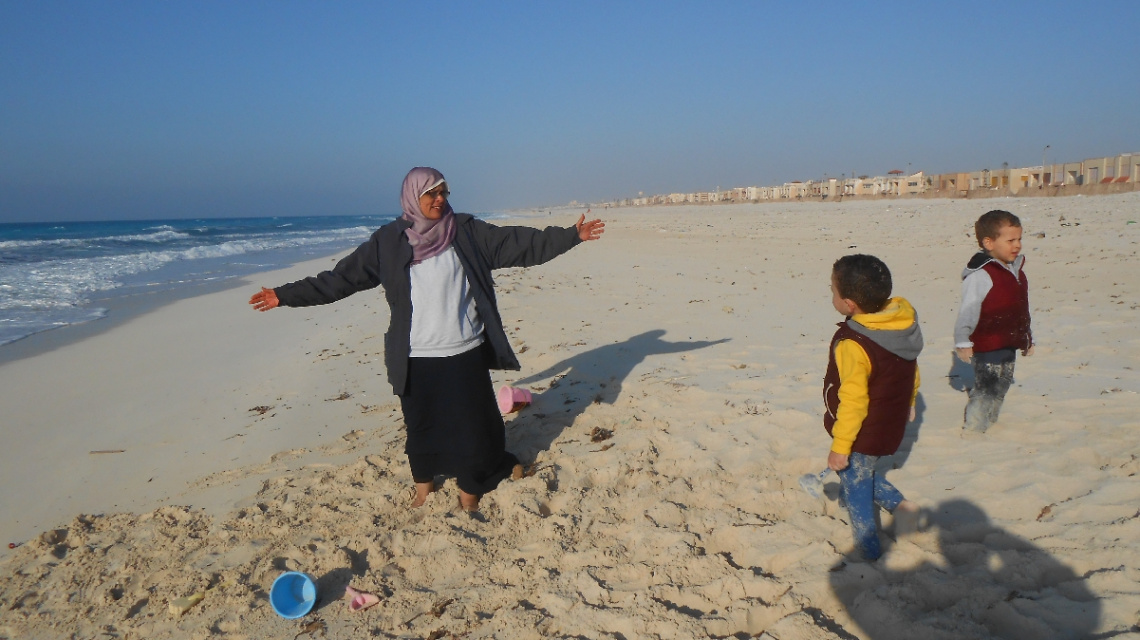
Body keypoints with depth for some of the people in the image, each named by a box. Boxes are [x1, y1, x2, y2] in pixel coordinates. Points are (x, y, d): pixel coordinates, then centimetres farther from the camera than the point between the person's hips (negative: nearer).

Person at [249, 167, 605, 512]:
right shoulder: (389, 241, -1)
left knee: (470, 423, 7)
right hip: (416, 359, 0)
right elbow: (341, 278, 1)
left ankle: (470, 491, 25)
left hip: (466, 354, 0)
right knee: (422, 425, 12)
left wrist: (572, 235, -5)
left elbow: (520, 244, 0)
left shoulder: (467, 231, 0)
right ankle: (423, 485, 34)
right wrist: (286, 296, -3)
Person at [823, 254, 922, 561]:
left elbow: (853, 402, -27)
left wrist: (839, 447, -17)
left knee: (855, 490, 13)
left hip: (863, 436, -8)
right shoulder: (906, 323, -7)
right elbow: (912, 372, 9)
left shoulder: (852, 344, -32)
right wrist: (908, 403, 27)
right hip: (891, 425, 8)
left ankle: (868, 549, 28)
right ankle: (898, 502, 26)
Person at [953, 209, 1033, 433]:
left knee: (1001, 388, 19)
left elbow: (1021, 310, 19)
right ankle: (973, 428, 5)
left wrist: (1027, 338, 23)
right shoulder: (980, 275, -19)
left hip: (1009, 345, 9)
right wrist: (963, 342, -22)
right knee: (985, 390, -5)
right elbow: (968, 310, -21)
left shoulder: (1016, 270, 10)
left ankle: (990, 422, 34)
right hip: (987, 346, -9)